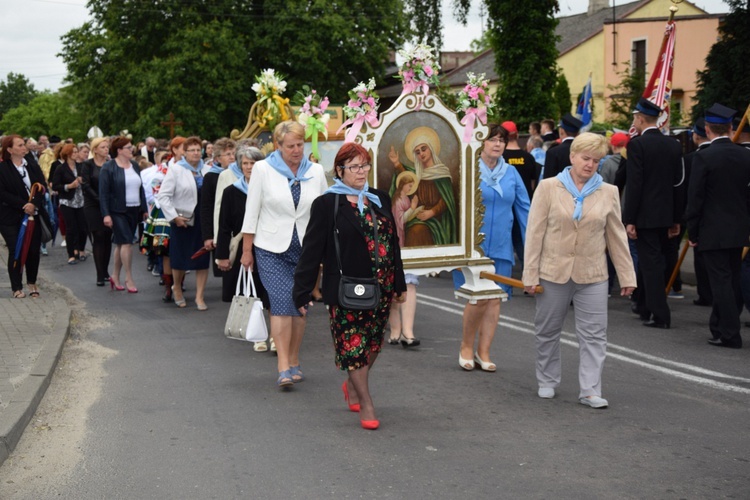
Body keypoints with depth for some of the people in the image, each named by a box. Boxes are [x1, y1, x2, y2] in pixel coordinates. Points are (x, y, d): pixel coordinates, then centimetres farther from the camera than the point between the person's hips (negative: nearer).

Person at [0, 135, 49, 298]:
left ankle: (32, 283, 22)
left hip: (33, 215, 4)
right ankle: (16, 287, 7)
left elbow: (42, 188, 1)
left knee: (34, 251, 4)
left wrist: (33, 204, -17)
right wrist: (23, 205, -18)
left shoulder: (33, 167, 10)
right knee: (15, 252, -2)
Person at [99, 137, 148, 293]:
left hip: (134, 210, 6)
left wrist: (144, 209, 11)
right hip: (118, 211, -6)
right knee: (126, 242, -11)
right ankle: (129, 278, -5)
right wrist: (106, 214, -17)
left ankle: (115, 277, 22)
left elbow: (140, 188, 16)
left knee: (121, 244, 12)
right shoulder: (108, 168, -8)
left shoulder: (134, 165, 12)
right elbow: (103, 192, -11)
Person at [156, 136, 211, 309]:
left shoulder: (206, 169, 5)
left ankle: (199, 296, 8)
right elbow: (163, 195, -8)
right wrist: (174, 216, -13)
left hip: (202, 220, 3)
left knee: (202, 258, 1)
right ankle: (177, 289, 32)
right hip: (183, 220, -3)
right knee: (180, 256, 9)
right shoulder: (176, 170, -5)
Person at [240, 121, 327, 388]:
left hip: (305, 249, 3)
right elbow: (251, 212, 0)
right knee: (282, 302, -14)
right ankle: (283, 367, -14)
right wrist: (247, 250, 0)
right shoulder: (263, 169, -2)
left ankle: (293, 363, 20)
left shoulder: (316, 171, 5)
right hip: (271, 248, -3)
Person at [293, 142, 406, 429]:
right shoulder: (326, 204, -6)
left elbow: (392, 242, 17)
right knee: (353, 345, -2)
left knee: (372, 343, 13)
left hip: (380, 288, 5)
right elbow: (312, 250, -7)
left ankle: (352, 386, 36)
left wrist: (399, 283, 16)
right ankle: (366, 405, 8)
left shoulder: (380, 200, 11)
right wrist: (302, 292, -10)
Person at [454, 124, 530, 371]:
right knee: (479, 298, -8)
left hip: (501, 247, 4)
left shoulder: (511, 173, 8)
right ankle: (466, 346, 15)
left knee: (494, 299, 6)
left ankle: (483, 352, 17)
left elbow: (523, 209, 9)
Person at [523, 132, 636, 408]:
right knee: (548, 331, 11)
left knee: (594, 334, -2)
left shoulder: (608, 192, 4)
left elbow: (617, 237, 8)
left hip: (592, 275, 1)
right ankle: (547, 381, 28)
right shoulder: (548, 188, -2)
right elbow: (535, 233, -3)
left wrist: (626, 275, 5)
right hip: (553, 272, -1)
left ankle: (590, 390, 3)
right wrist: (530, 274, -6)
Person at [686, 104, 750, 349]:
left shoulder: (704, 157, -13)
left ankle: (729, 333, -2)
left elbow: (695, 198, -12)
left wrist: (692, 231, -4)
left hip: (714, 232, -6)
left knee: (721, 281, -2)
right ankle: (721, 326, 25)